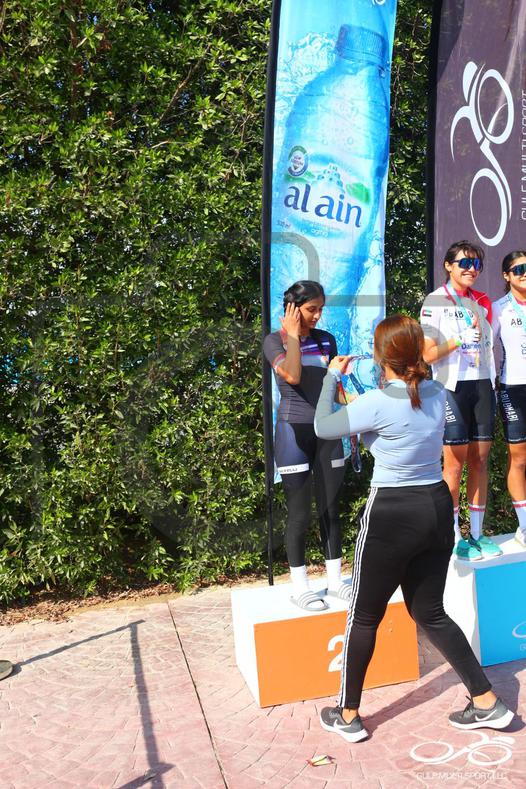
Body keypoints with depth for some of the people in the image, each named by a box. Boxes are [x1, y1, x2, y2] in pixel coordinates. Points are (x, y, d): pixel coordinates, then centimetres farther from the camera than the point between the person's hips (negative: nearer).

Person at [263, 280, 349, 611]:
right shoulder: (275, 340, -4)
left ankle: (335, 579, 21)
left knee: (331, 508, 9)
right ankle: (300, 586, 13)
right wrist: (292, 335, -13)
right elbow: (292, 375, -22)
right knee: (300, 512, 1)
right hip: (295, 432, -4)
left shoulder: (326, 340, 8)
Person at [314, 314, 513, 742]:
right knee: (431, 614, 21)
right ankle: (488, 702, 24)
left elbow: (323, 428, -3)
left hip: (391, 515, -6)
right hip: (438, 507, 6)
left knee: (364, 617, 11)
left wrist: (331, 376, 8)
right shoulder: (438, 394, 0)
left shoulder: (374, 404, -19)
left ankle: (348, 715, 25)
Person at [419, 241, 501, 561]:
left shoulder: (482, 302, 13)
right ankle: (455, 538, 8)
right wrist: (459, 338, -20)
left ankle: (477, 533, 17)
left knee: (480, 461, 7)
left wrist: (493, 384, 10)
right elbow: (427, 354, -7)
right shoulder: (435, 301, -2)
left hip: (483, 385, 5)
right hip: (453, 387, -5)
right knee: (455, 464, -2)